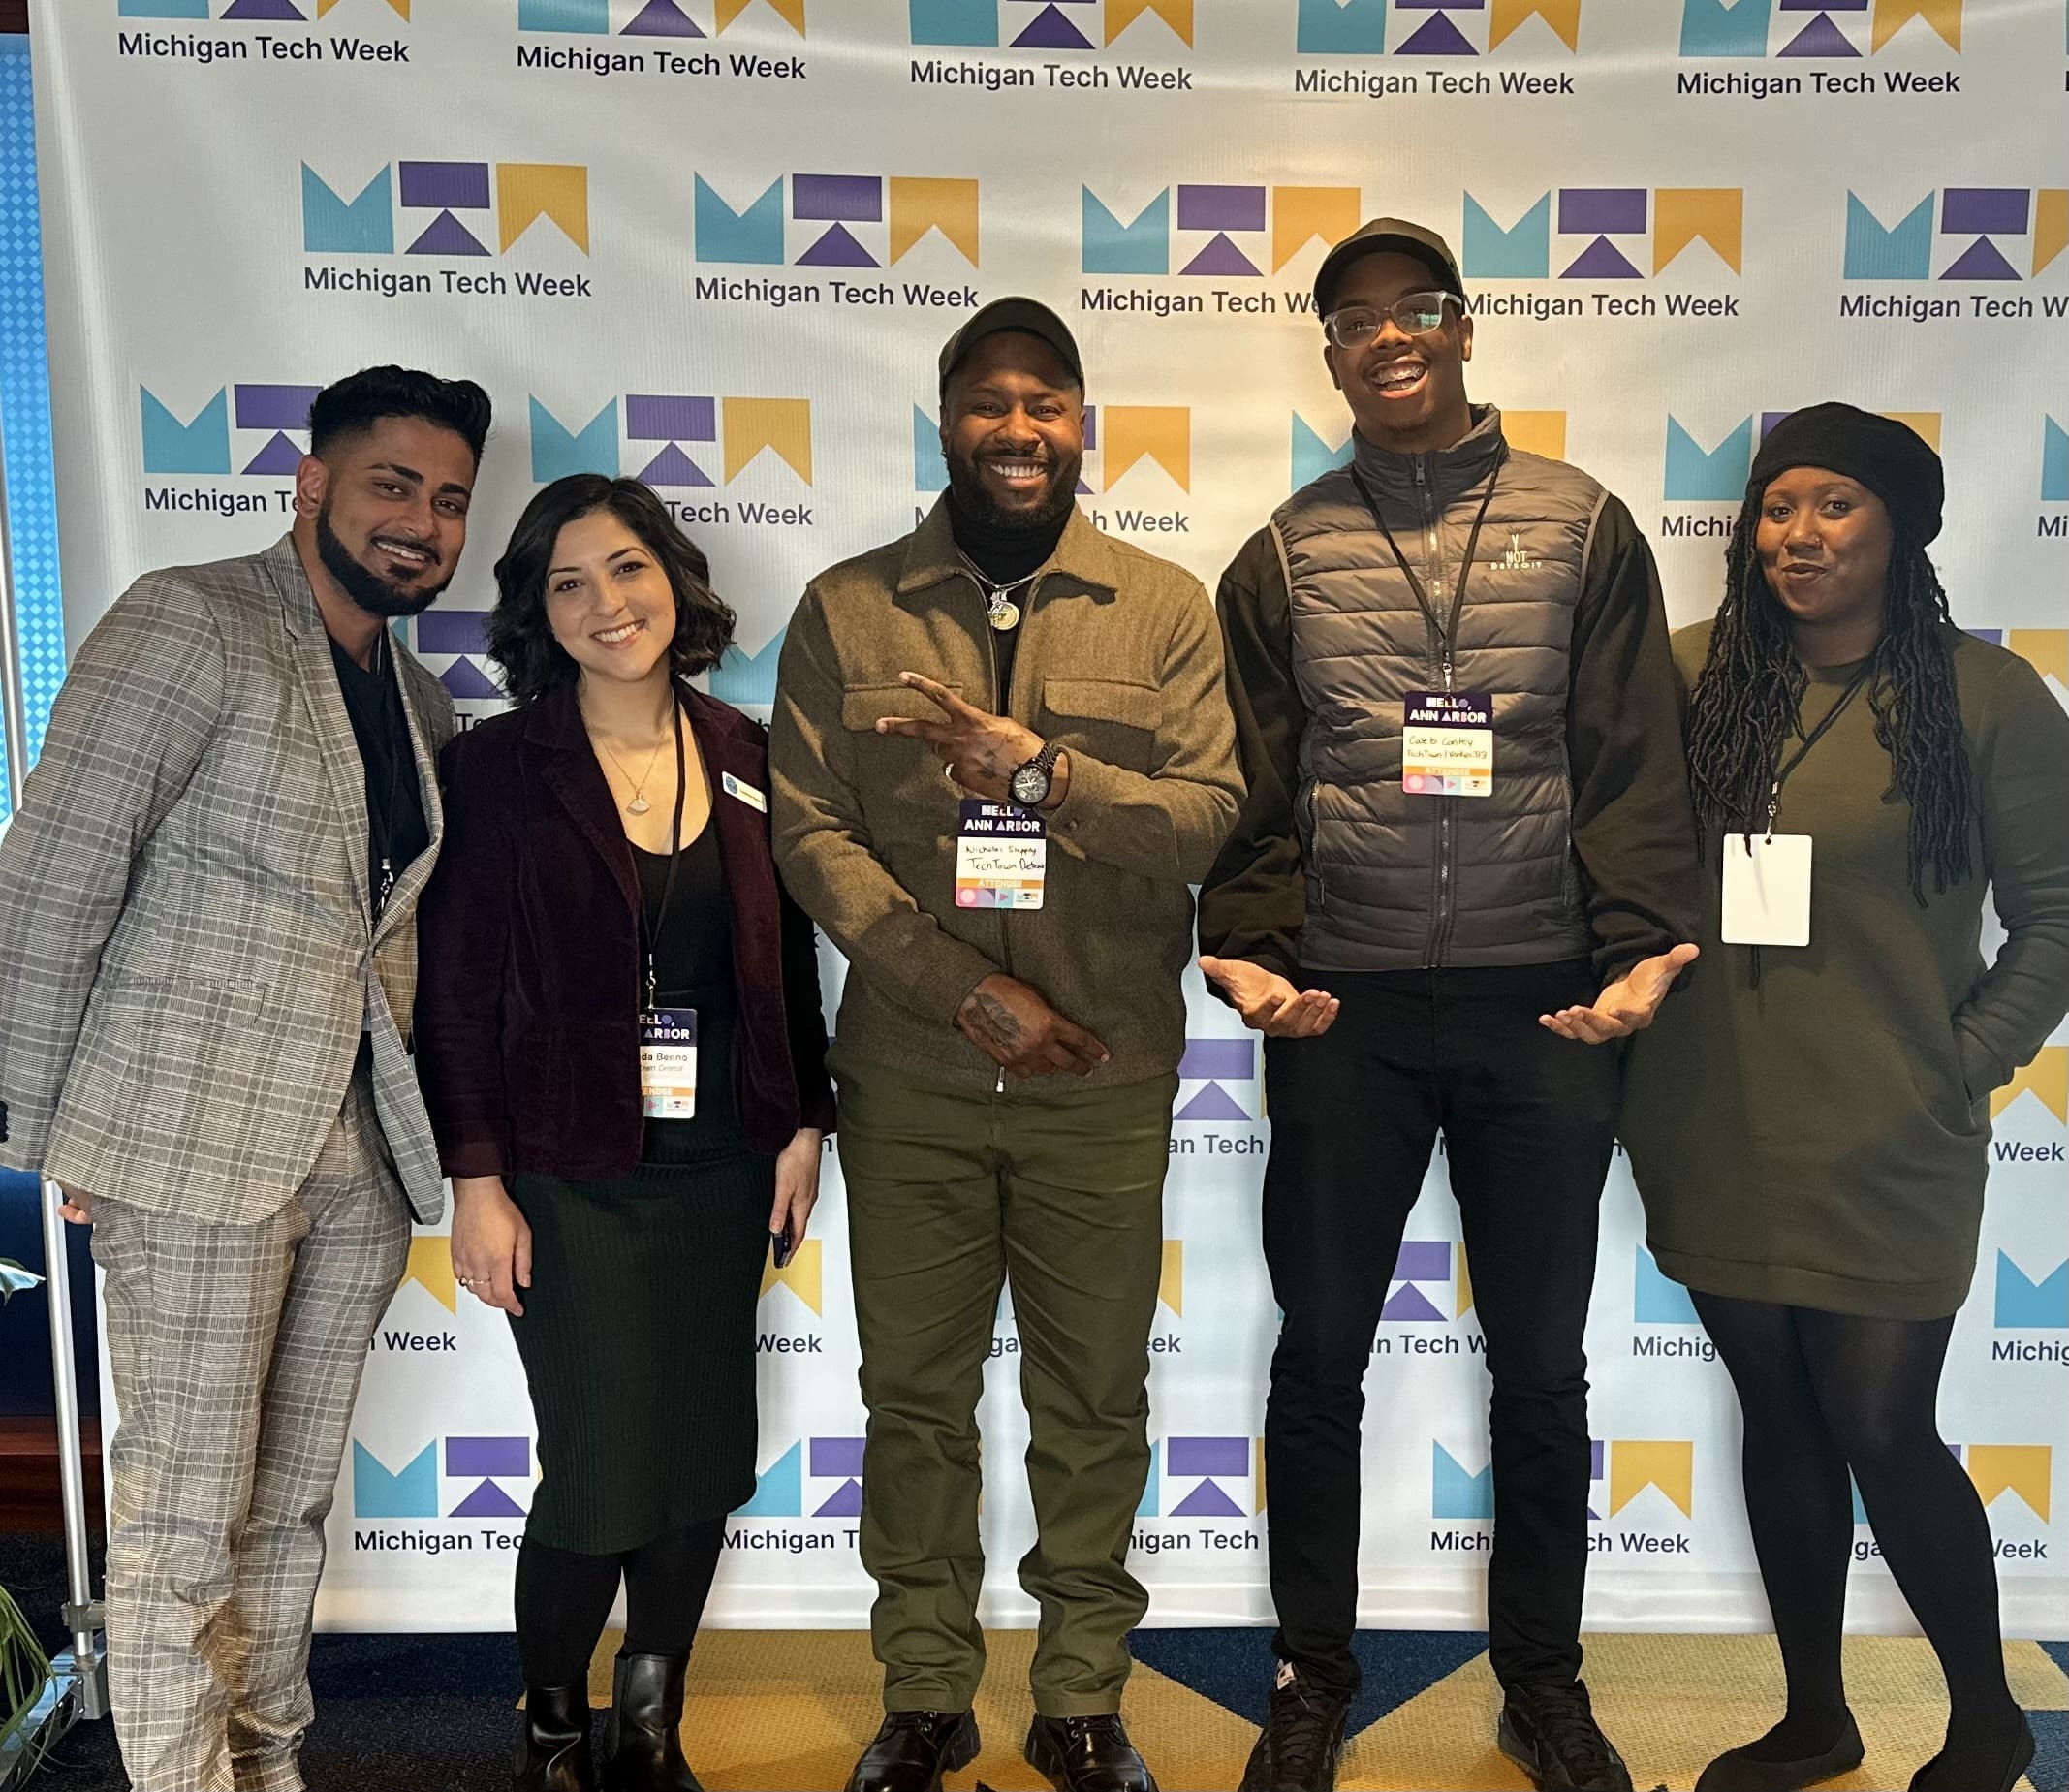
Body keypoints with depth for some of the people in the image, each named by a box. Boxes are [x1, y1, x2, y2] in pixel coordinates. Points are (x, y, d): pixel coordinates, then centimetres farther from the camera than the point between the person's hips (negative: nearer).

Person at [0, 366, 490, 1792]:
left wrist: (428, 1134, 10)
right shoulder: (189, 624, -6)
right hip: (194, 1143, -6)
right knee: (186, 1520, 3)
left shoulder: (419, 702, 14)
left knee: (292, 1505, 16)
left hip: (357, 1154, 6)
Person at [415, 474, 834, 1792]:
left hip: (724, 1165, 4)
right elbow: (458, 988, -5)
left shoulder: (744, 756, 6)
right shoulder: (499, 766, -5)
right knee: (606, 1475, -3)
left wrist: (803, 1126, 7)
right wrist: (477, 1179, -9)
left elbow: (788, 957, 10)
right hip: (571, 1173, -4)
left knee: (709, 1462, 9)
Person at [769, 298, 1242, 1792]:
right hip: (909, 1080, 1)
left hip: (1107, 1080, 0)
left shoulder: (1166, 609, 3)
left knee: (1097, 1399, 10)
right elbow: (810, 833, -4)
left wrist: (1040, 769, -22)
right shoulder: (845, 611, 4)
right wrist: (972, 989, -13)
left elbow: (1209, 818, -6)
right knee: (916, 1396, 12)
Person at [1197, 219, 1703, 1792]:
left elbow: (1636, 763, 0)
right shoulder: (1284, 556, 8)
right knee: (1321, 1354, 9)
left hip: (1545, 1010, 0)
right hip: (1342, 1011, 1)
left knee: (1542, 1363, 12)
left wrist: (1643, 952, -11)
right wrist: (1249, 950, -10)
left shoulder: (1582, 524, 6)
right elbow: (1255, 780, 3)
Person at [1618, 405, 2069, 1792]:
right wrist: (1638, 1053, -5)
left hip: (1887, 1149, -3)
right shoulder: (1691, 675, 2)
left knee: (1883, 1431, 5)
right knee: (1780, 1422, 15)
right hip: (1719, 1139, 3)